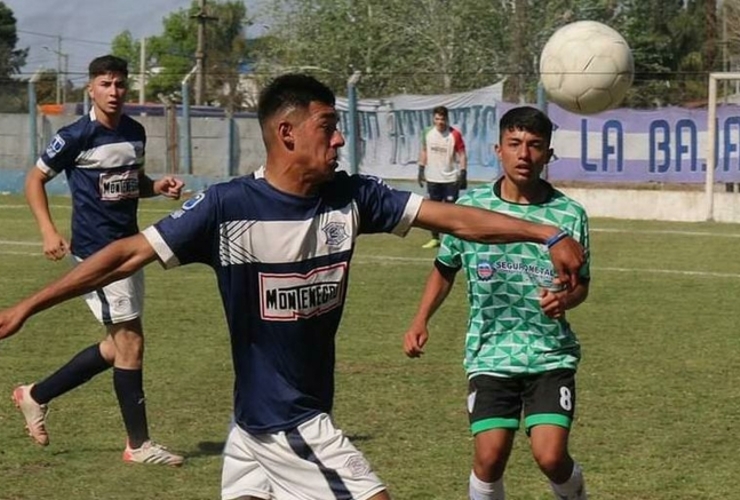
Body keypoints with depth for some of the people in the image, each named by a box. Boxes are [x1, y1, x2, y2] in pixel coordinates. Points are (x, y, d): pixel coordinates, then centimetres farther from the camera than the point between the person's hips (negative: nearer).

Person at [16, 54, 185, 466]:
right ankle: (139, 444, 3)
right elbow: (35, 180, -3)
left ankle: (37, 395, 27)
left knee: (118, 346, 13)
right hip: (96, 251, -8)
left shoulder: (135, 132, 8)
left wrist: (159, 186, 2)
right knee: (131, 342, -7)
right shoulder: (76, 137, -12)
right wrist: (49, 231, -14)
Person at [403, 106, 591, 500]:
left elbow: (581, 283, 8)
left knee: (551, 456, -13)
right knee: (489, 457, -8)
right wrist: (421, 320, 0)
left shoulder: (569, 214, -4)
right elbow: (445, 268, 13)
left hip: (550, 353, -1)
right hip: (490, 353, 1)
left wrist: (566, 298, -15)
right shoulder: (470, 206, -1)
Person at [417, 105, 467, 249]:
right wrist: (421, 170, 8)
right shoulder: (427, 134, 2)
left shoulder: (455, 135, -10)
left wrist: (463, 174, -13)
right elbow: (424, 152, 13)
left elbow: (462, 155, -7)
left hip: (451, 178, -4)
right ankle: (435, 238, 17)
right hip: (432, 178, 4)